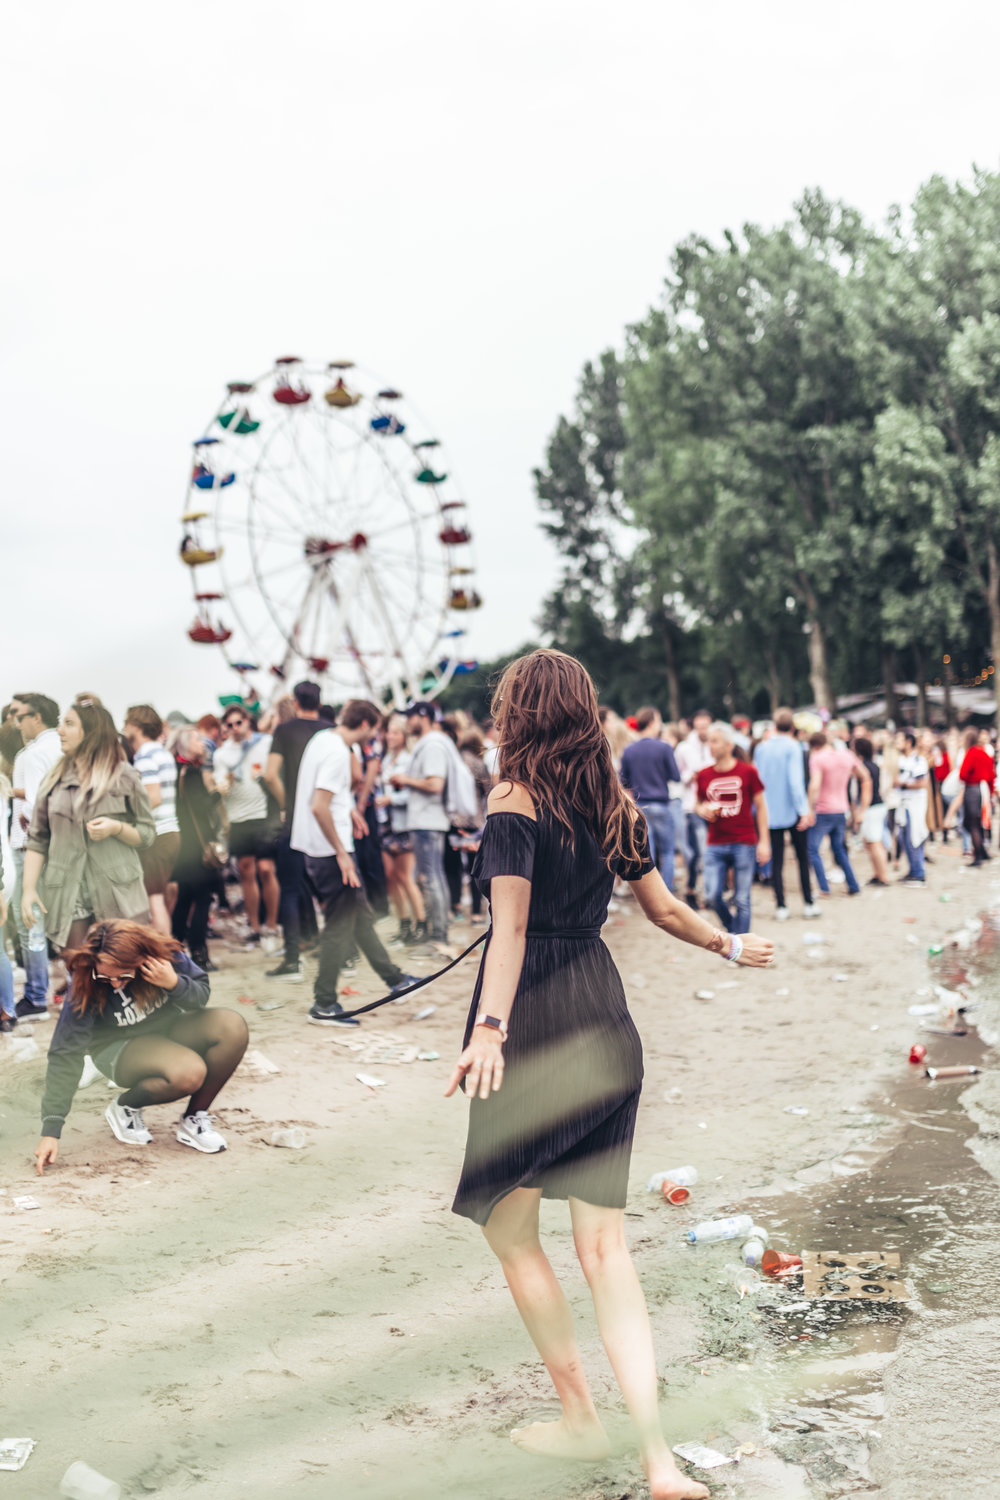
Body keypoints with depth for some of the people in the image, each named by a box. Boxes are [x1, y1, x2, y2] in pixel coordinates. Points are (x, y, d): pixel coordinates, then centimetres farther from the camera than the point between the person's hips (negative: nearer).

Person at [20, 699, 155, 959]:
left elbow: (147, 834, 5)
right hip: (69, 901, 3)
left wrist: (116, 828, -14)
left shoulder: (124, 777, 4)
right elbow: (37, 840, 11)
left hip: (117, 898, -3)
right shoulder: (54, 780, 12)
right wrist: (29, 889, 2)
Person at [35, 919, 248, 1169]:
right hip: (120, 1048, -4)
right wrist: (51, 1131, -27)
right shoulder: (84, 987, -25)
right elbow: (65, 1056, -24)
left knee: (233, 1026, -25)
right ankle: (126, 1108, -4)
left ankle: (194, 1118, -8)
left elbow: (202, 994, -5)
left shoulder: (162, 953, -20)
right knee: (189, 1072, -34)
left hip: (169, 1029, 4)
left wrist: (174, 984, -29)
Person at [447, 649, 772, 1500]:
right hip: (606, 1022, 6)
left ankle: (581, 1419, 19)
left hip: (533, 1024, -6)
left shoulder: (514, 800, -9)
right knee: (604, 1245, 7)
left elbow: (511, 927, -21)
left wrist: (488, 1029, -30)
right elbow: (663, 907, 17)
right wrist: (731, 945, 35)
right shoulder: (616, 803, 8)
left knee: (509, 1229, 12)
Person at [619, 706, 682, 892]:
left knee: (647, 853, 5)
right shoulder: (664, 748, -9)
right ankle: (667, 893, 4)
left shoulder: (628, 750, 2)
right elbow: (676, 777, -4)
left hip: (639, 806, 3)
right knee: (667, 852, 7)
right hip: (660, 805, -3)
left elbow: (624, 782, 7)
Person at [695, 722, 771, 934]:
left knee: (742, 899, 0)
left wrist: (764, 841, -2)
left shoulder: (747, 771, -2)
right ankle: (732, 928, 23)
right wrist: (702, 810, -6)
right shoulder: (704, 776, 6)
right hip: (715, 845, 2)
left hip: (744, 844, -2)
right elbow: (698, 804, 19)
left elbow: (761, 806, 3)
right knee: (713, 896, -5)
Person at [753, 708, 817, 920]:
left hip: (770, 812, 4)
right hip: (792, 812, -3)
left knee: (777, 860, 5)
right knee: (803, 857, 8)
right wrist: (804, 810, -19)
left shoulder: (761, 748, 5)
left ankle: (781, 906, 3)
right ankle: (808, 904, 11)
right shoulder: (792, 747, -10)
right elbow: (795, 780, -18)